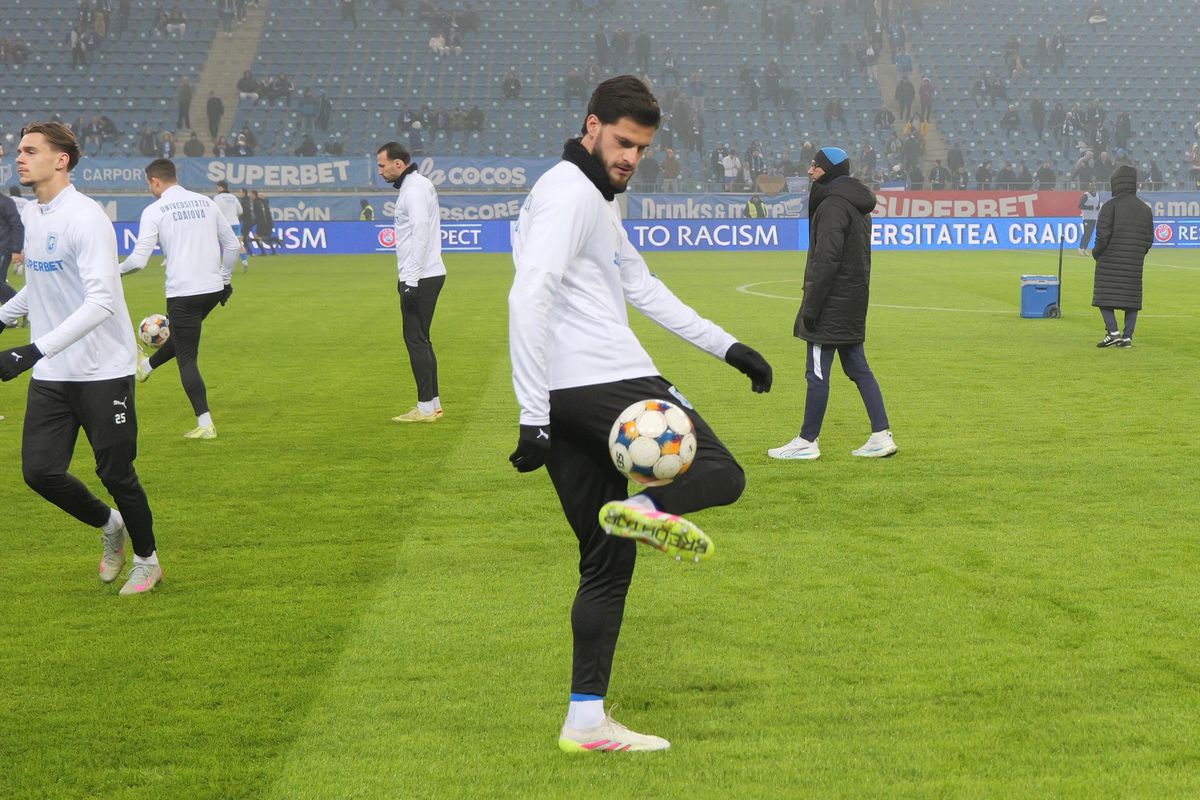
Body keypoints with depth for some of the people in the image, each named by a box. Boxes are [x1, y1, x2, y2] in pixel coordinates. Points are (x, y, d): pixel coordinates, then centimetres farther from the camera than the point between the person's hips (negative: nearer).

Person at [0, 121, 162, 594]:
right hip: (51, 376, 7)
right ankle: (109, 526, 27)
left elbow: (100, 302, -26)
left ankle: (147, 560, 25)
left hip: (102, 372, -7)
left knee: (115, 474, 1)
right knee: (39, 471, 0)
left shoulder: (84, 217, -17)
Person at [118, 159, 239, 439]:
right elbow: (232, 245, 12)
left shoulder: (154, 211, -6)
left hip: (182, 292, -6)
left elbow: (139, 260, -10)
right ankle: (146, 367, 54)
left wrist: (117, 269, 10)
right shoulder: (206, 202, 9)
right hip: (213, 288, 6)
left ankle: (205, 424, -1)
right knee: (181, 337, 29)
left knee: (187, 359, 3)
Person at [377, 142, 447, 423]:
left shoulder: (415, 188, -13)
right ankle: (433, 403, 19)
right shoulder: (417, 184, 18)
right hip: (427, 276, 10)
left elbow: (420, 233, -22)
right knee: (420, 340, 14)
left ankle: (426, 408, -5)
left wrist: (411, 279, -24)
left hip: (420, 278, -10)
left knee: (416, 340, -7)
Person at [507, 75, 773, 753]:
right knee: (723, 474, -2)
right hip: (608, 384, -10)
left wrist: (727, 346, 32)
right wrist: (535, 413, -24)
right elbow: (529, 297, -19)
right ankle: (644, 510, -30)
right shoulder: (570, 192, -8)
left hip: (569, 404, 10)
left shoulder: (599, 200, 27)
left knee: (607, 563, 10)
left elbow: (643, 289, 35)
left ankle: (587, 722, 10)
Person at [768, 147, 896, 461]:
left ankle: (807, 441, 3)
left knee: (817, 373, -3)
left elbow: (826, 260, -21)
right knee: (858, 368, 12)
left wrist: (811, 305, -19)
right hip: (853, 302, 10)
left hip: (832, 303, -10)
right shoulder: (857, 205, 17)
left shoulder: (833, 205, -15)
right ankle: (882, 436, 11)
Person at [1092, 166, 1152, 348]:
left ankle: (1113, 331, -12)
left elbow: (1103, 235, -13)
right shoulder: (1145, 209, 9)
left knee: (1105, 297, 1)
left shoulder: (1110, 206, -8)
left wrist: (1096, 252, 4)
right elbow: (1149, 239, 10)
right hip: (1134, 264, 5)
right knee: (1131, 299, 8)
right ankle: (1127, 337, 5)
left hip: (1110, 260, -5)